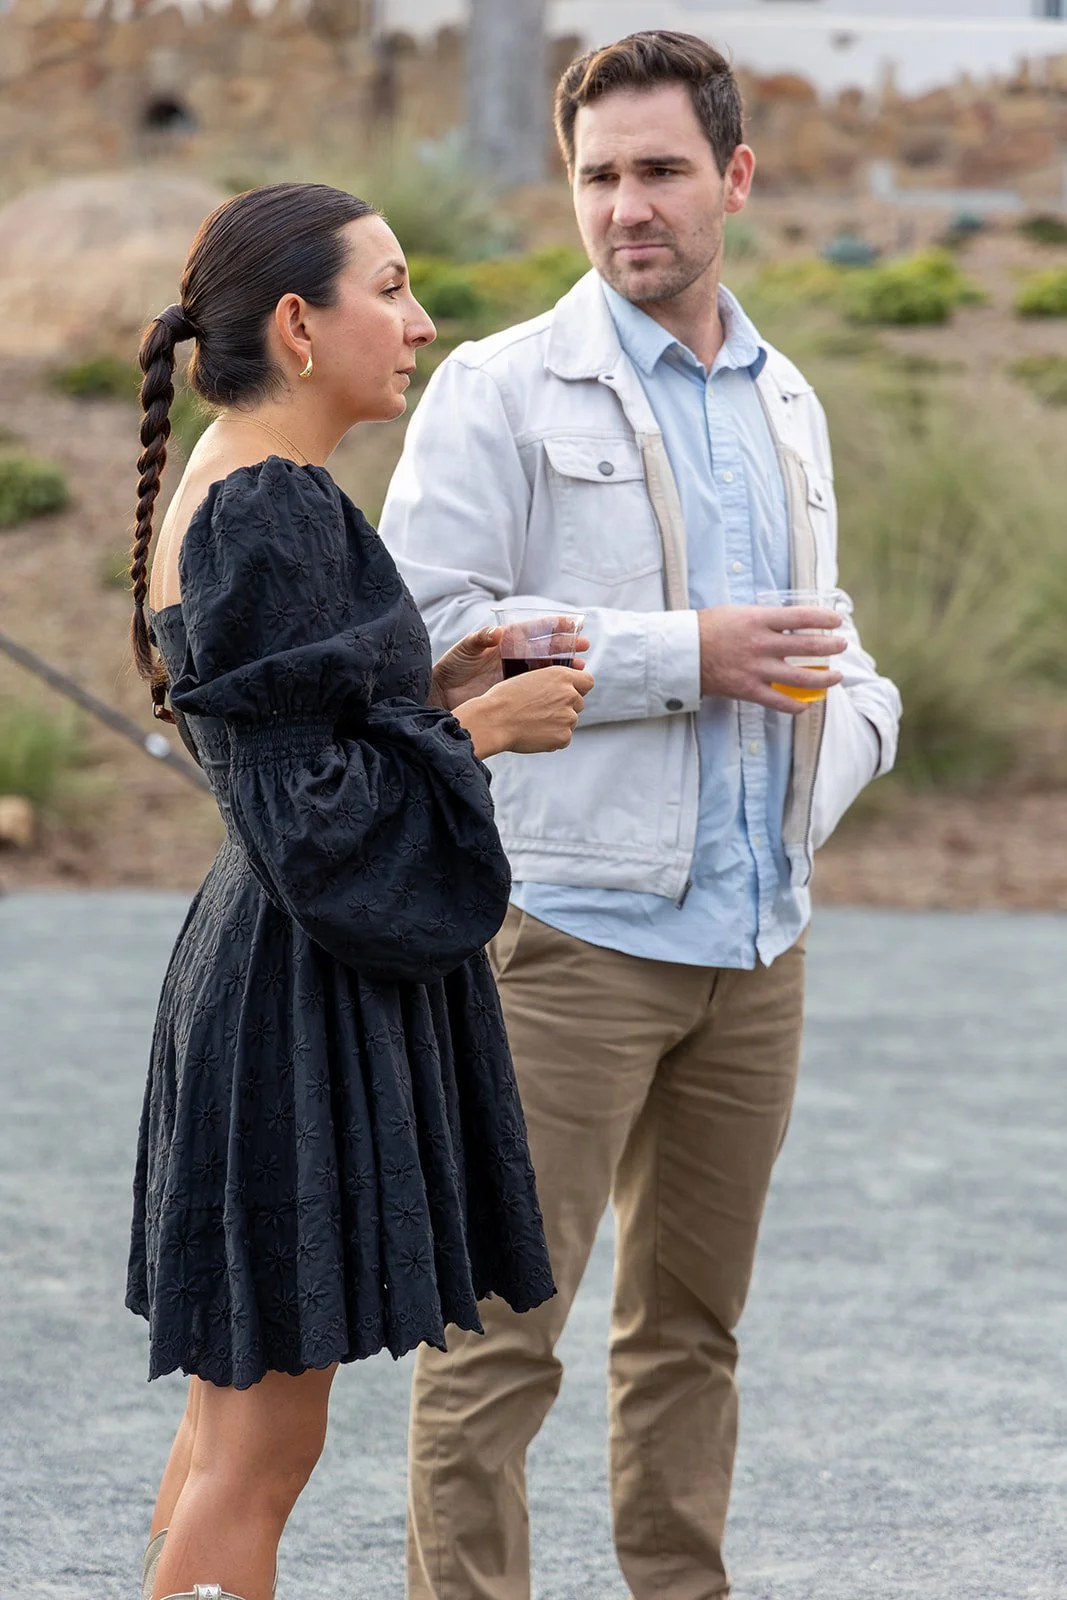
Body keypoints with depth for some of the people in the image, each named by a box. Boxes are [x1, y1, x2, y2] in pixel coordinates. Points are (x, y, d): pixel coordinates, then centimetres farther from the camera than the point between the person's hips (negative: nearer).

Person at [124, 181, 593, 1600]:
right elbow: (310, 815, -22)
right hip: (307, 1001, -10)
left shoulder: (224, 492, 12)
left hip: (274, 970, 10)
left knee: (237, 1419, 15)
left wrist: (434, 691, 7)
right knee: (258, 1445, -5)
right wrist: (478, 728, -10)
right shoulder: (270, 513, -19)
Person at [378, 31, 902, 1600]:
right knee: (503, 1318, -8)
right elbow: (427, 626, -13)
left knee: (692, 1320, 12)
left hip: (756, 938, 6)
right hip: (572, 927, -6)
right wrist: (685, 657, -15)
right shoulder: (501, 391, -2)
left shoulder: (786, 406, 17)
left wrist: (839, 735, 3)